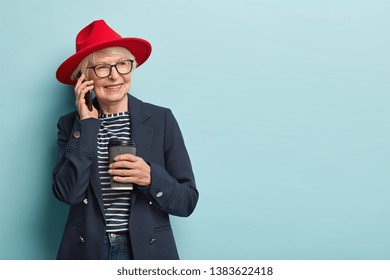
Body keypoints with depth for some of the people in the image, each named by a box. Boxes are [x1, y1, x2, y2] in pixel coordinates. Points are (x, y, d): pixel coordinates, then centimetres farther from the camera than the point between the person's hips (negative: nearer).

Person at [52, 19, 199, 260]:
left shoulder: (161, 120, -5)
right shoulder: (71, 124, -1)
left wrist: (151, 177, -21)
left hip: (149, 249, 0)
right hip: (87, 250, 1)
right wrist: (87, 123, -15)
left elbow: (187, 202, -4)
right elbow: (68, 193, -15)